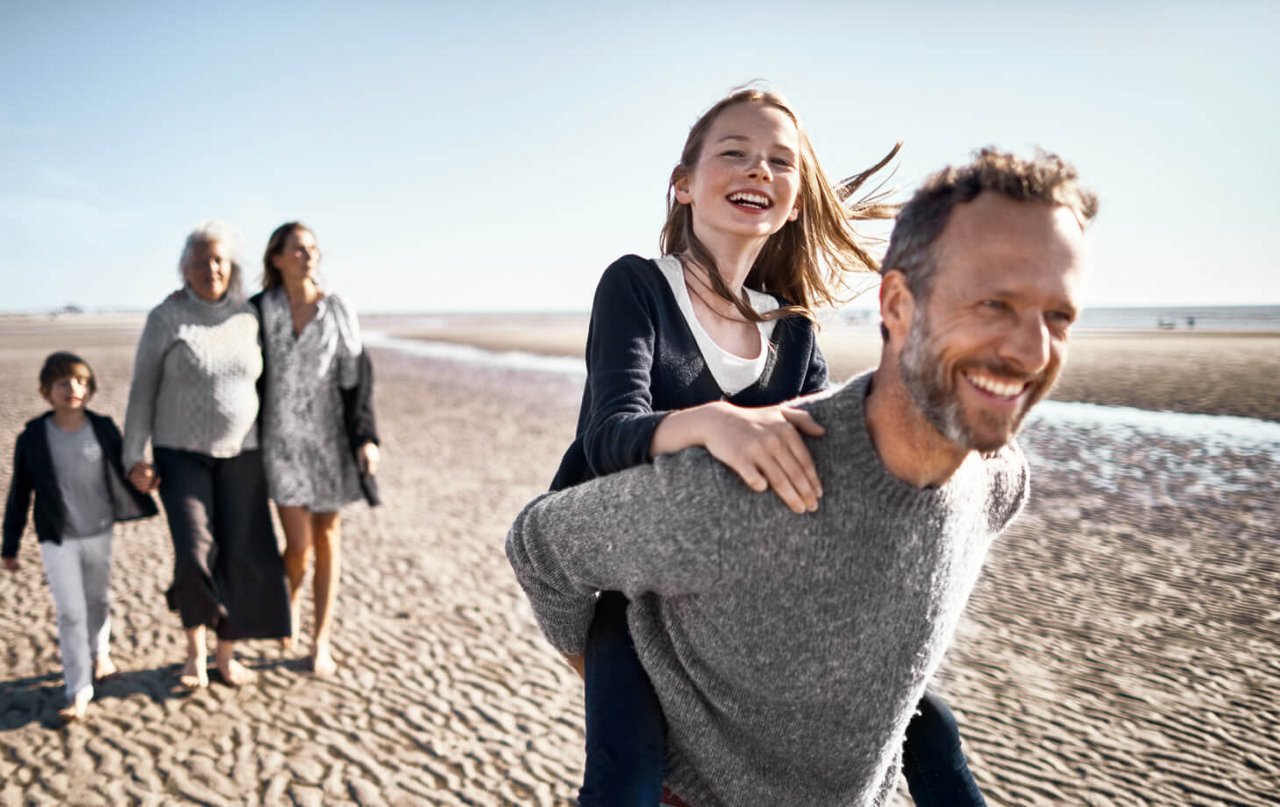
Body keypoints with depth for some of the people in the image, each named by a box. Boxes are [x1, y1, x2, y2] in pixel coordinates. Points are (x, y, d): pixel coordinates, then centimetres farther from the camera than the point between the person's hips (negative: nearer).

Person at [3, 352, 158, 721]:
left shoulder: (104, 430, -5)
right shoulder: (32, 438, -8)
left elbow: (123, 473, 7)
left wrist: (144, 507, 5)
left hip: (99, 533, 2)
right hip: (56, 540, -2)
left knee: (98, 601, 18)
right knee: (71, 613, -4)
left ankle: (100, 653, 45)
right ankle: (79, 691, 5)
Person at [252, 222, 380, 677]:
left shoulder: (337, 312, -2)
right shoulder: (258, 310, -4)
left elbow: (357, 378, -1)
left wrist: (365, 438, -9)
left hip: (328, 435, 1)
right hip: (280, 435, -1)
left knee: (327, 537, 7)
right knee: (299, 542, -6)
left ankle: (321, 641, 19)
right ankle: (289, 599, 29)